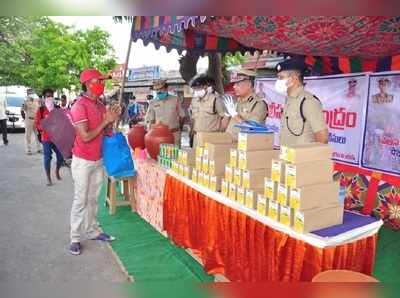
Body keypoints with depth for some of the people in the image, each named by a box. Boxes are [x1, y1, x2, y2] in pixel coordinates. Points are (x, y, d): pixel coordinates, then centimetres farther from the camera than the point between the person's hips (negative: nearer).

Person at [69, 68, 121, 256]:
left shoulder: (100, 105, 6)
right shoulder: (80, 106, -17)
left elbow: (106, 132, 11)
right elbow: (85, 137, -23)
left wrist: (112, 119, -6)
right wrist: (105, 121, -19)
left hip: (98, 160, 7)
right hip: (83, 161, -7)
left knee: (93, 199, 15)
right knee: (81, 200, 2)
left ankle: (92, 231, 27)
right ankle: (75, 238, 15)